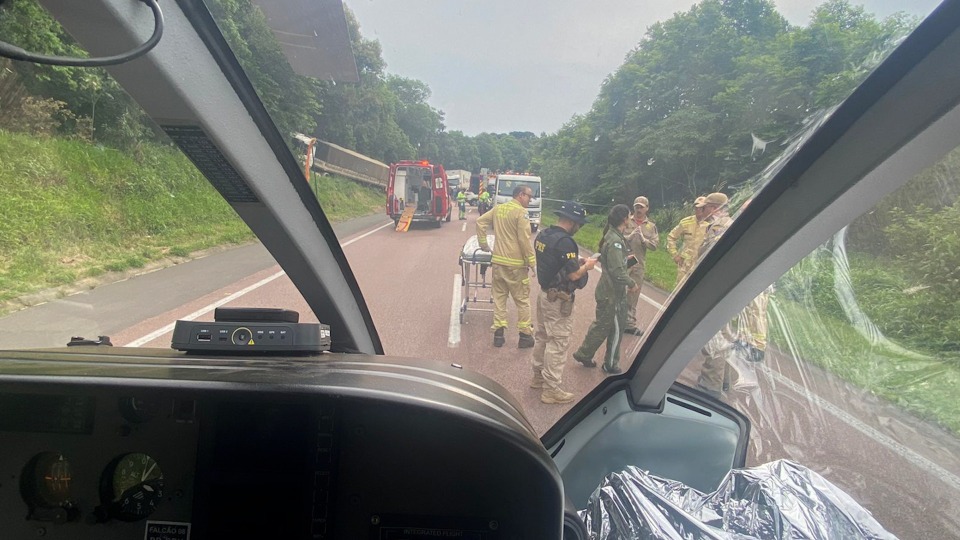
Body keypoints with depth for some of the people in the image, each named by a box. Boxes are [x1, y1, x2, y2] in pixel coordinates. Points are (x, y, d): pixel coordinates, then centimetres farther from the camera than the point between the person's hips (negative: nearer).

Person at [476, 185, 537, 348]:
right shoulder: (521, 212, -12)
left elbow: (480, 221, 11)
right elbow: (525, 241, -16)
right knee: (522, 300, 6)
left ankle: (498, 333, 15)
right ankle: (525, 335, 13)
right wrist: (533, 263, -10)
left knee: (499, 297, 13)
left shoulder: (498, 208, 8)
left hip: (498, 261, 6)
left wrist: (483, 244, 15)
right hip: (516, 264, -6)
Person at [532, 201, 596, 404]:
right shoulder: (565, 241, -23)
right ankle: (551, 389, 8)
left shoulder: (543, 235, 5)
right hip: (559, 299, -9)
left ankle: (539, 376, 34)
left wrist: (576, 260, 11)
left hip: (544, 293, 9)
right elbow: (574, 274, -23)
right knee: (558, 343, 0)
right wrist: (587, 266, -4)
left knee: (543, 337, 20)